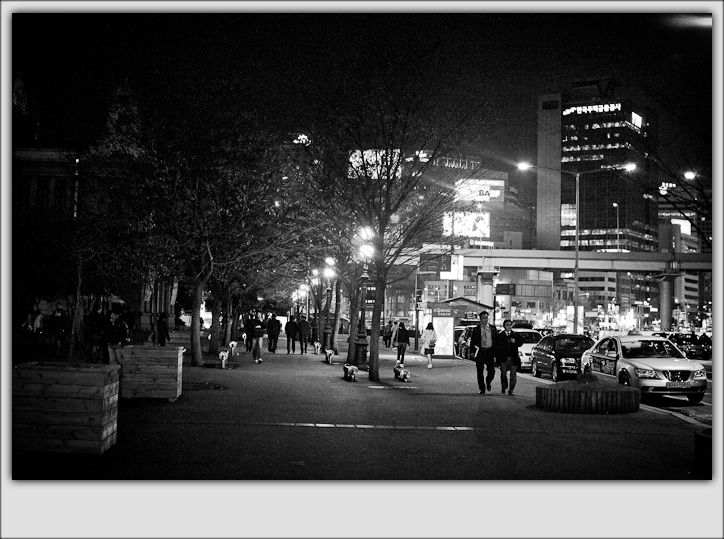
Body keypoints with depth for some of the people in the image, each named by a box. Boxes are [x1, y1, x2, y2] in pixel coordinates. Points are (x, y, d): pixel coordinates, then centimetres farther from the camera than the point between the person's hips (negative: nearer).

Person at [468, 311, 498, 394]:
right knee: (480, 372, 1)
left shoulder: (492, 328, 9)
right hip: (480, 352, -1)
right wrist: (472, 351, -4)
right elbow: (472, 341, 5)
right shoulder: (476, 329, 5)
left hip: (490, 352, 1)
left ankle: (488, 382, 23)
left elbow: (497, 340, 10)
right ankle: (482, 389, 10)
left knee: (492, 371, -7)